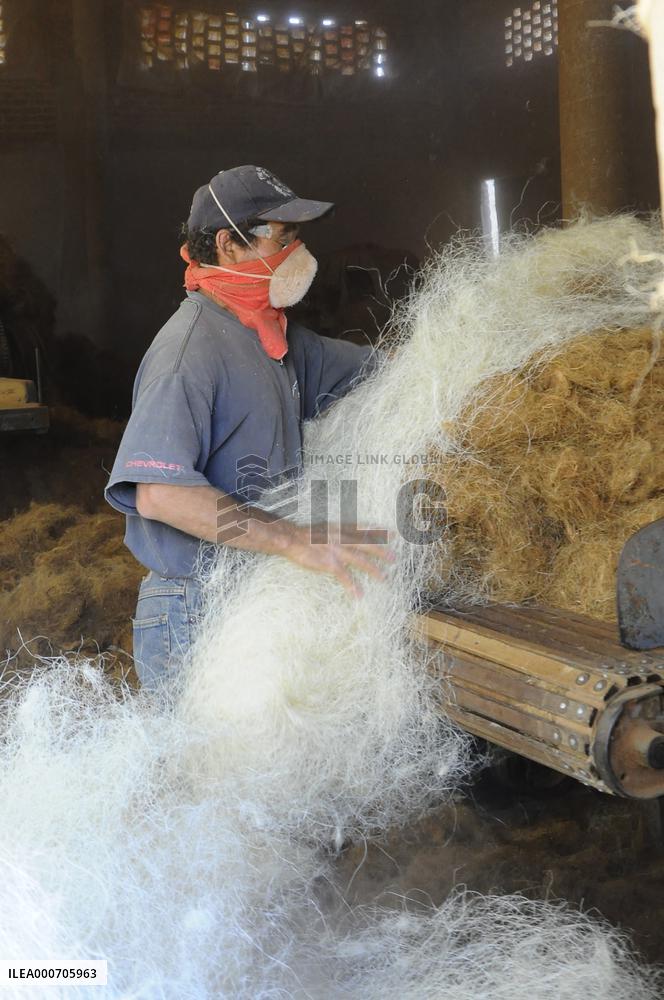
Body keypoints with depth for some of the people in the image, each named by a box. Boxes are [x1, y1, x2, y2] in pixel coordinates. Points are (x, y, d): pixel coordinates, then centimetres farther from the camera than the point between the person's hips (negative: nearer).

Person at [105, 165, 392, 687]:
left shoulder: (272, 335, 11)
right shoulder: (190, 349, -19)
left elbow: (376, 367, 24)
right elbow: (158, 493, -31)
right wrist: (297, 540, -33)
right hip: (196, 620, -8)